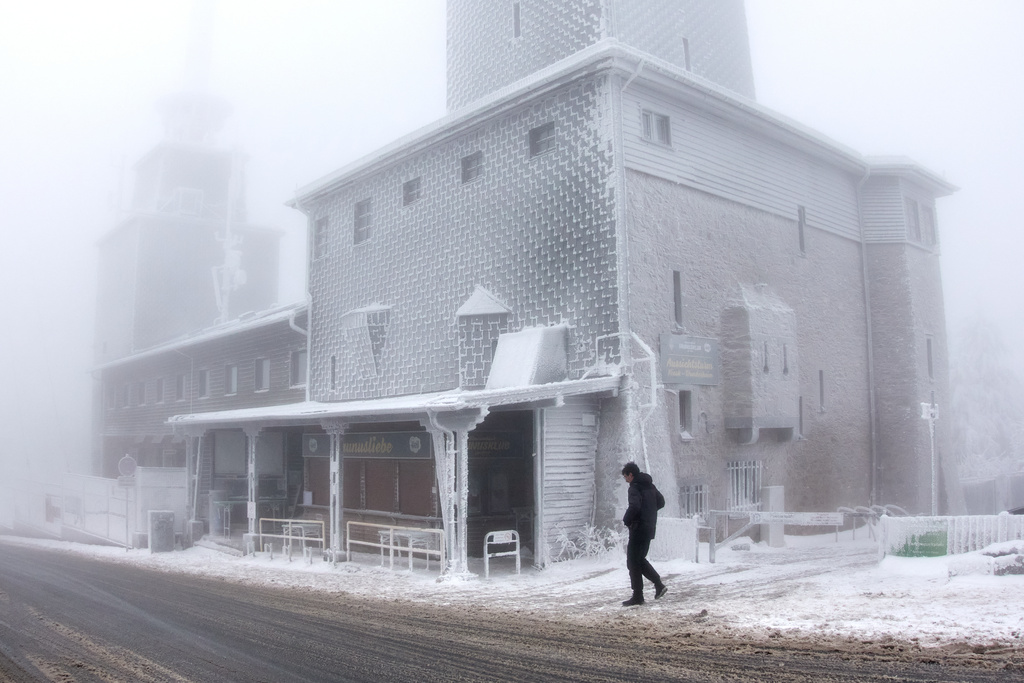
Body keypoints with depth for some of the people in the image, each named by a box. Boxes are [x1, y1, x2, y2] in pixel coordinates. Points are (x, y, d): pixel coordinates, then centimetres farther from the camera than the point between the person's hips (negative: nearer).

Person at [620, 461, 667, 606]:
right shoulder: (650, 485, 13)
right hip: (650, 527, 9)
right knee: (640, 559, 20)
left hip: (639, 528, -9)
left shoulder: (635, 487, -15)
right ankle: (659, 585, 14)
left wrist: (626, 520, -13)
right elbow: (661, 502, 22)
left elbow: (634, 506, -29)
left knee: (633, 562, -1)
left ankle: (637, 597, 2)